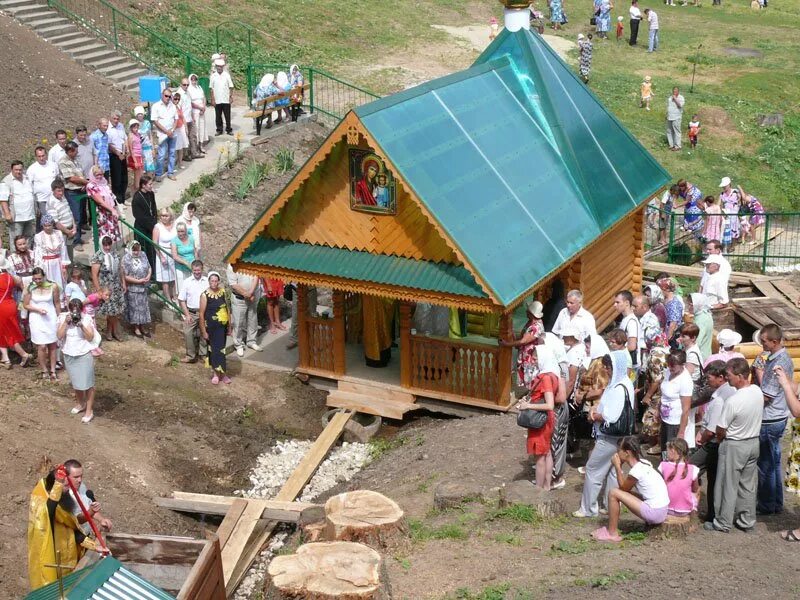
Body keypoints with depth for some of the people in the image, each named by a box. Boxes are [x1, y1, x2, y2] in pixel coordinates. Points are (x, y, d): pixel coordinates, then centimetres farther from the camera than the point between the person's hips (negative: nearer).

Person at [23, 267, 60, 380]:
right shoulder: (30, 289, -9)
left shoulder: (53, 287, -8)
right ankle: (44, 371, 12)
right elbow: (25, 305, -1)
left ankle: (53, 371, 15)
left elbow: (57, 303, 2)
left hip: (51, 318, 1)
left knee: (52, 346, 7)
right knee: (42, 346, -4)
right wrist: (38, 310, -15)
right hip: (37, 319, -1)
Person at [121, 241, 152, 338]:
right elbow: (125, 276, -18)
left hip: (143, 287, 5)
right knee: (135, 308, 6)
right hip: (133, 289, -5)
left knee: (144, 307, 13)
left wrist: (148, 276, -10)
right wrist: (139, 281, -20)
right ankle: (136, 329, 21)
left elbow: (149, 267, 11)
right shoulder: (126, 259, -17)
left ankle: (143, 327, 28)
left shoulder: (143, 256, 0)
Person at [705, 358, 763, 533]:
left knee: (728, 486, 8)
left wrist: (720, 440, 4)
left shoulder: (733, 401, -29)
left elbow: (720, 430, -17)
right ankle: (747, 520, 29)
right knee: (748, 485, 18)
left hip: (734, 446, -7)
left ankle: (723, 523, 19)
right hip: (754, 442, 7)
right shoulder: (758, 392, -7)